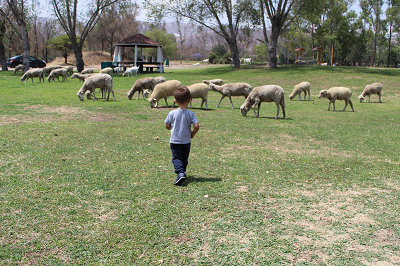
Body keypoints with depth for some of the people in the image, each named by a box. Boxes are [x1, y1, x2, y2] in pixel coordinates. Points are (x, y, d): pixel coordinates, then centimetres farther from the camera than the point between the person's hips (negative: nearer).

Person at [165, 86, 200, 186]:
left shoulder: (172, 113, -9)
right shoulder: (191, 114, -9)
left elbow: (167, 126, -2)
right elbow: (196, 126, -15)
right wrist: (192, 134, 4)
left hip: (174, 141, -1)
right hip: (186, 141, 2)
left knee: (176, 158, 0)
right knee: (184, 158, 19)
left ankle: (180, 173, -21)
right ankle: (182, 171, 30)